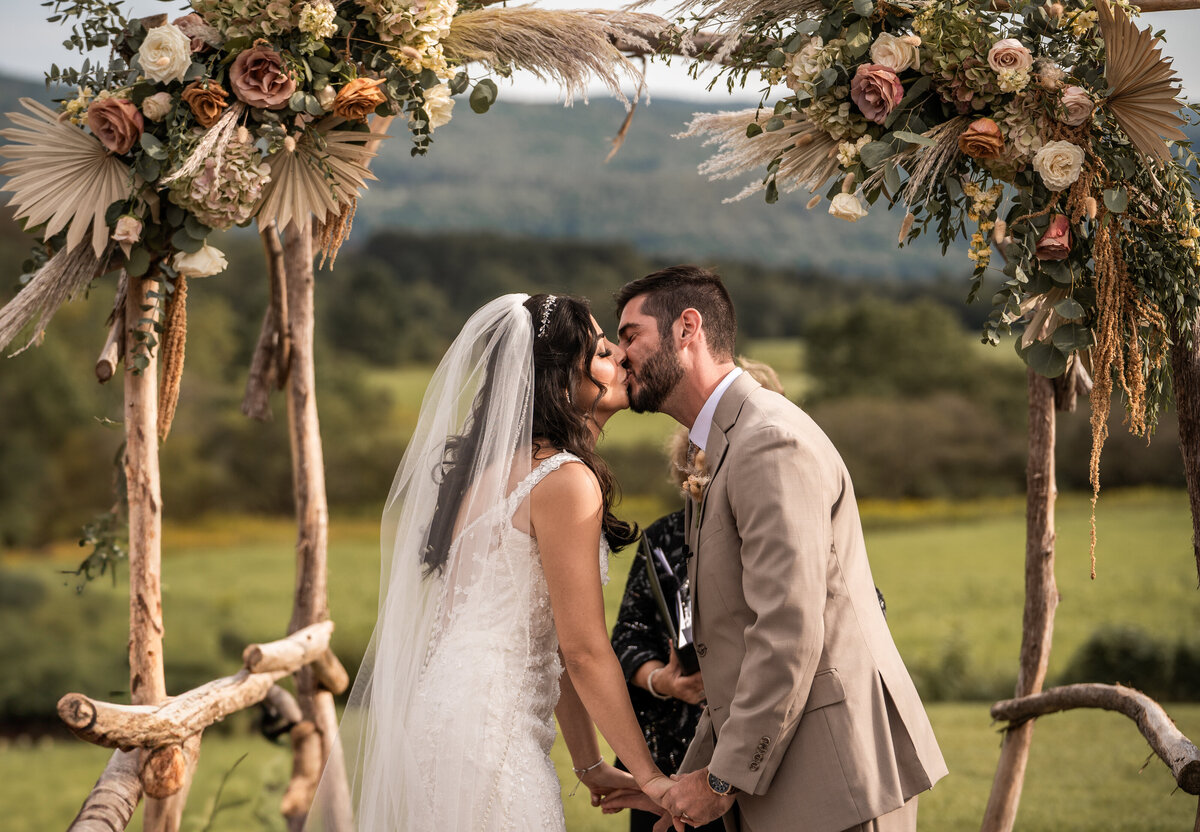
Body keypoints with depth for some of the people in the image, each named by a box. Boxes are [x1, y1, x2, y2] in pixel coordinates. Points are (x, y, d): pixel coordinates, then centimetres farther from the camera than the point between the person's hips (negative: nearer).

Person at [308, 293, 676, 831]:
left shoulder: (502, 464, 14)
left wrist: (590, 766, 17)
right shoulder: (567, 481, -14)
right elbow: (584, 651, -14)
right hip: (487, 733, -9)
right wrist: (648, 775, -7)